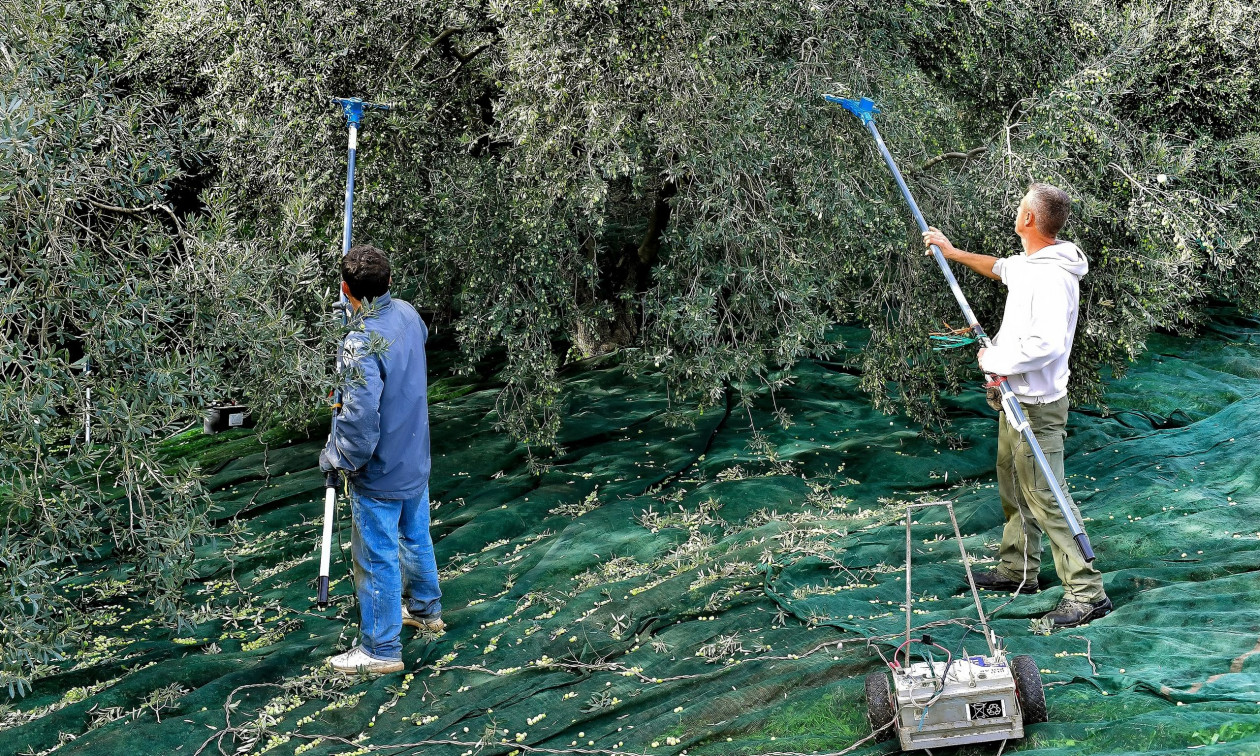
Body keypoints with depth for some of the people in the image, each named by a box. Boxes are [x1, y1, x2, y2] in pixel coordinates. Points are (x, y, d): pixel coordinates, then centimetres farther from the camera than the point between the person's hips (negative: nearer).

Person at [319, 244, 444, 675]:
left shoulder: (363, 343, -31)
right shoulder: (407, 314, -5)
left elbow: (360, 420, -31)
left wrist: (334, 458, -13)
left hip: (379, 474, -8)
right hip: (415, 461, 8)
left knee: (377, 558, 5)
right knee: (416, 538, 26)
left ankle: (381, 650, 17)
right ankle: (425, 609, 46)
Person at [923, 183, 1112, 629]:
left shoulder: (1052, 276, -26)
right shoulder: (1028, 262, 6)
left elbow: (1048, 344, -34)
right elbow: (1000, 268, 30)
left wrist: (997, 362, -20)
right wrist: (953, 252, 35)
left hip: (1036, 407, -11)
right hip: (1016, 400, 11)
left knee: (1046, 498, -8)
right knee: (1014, 489, 22)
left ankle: (1087, 592, -3)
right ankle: (1018, 572, 37)